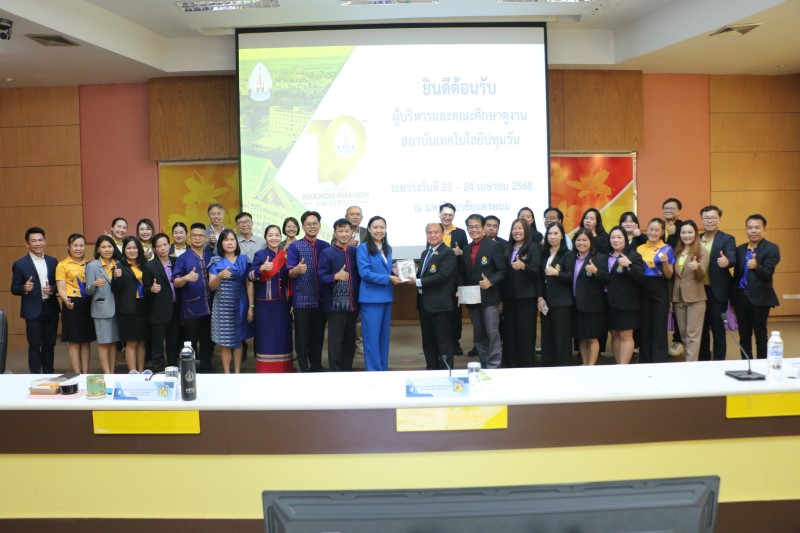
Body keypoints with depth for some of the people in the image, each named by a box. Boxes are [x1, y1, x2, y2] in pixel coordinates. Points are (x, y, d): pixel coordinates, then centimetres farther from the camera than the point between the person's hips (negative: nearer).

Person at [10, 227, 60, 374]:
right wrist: (24, 288, -24)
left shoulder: (53, 261, 8)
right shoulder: (19, 264, -3)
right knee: (34, 346, 2)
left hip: (51, 309, 4)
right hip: (33, 311, -3)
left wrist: (52, 289, -11)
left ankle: (48, 375, 21)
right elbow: (14, 289, -3)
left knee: (49, 344, 11)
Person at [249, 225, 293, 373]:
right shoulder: (260, 254, -3)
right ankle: (265, 370, 5)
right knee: (266, 336, -2)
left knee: (283, 336, 6)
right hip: (265, 304, -4)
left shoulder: (285, 255, 9)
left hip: (283, 303, 4)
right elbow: (251, 277, -15)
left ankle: (283, 369, 14)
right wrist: (262, 268, -30)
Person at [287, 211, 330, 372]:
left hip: (320, 299, 3)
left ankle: (317, 366, 23)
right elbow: (289, 274, -7)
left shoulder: (326, 246, 7)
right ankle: (304, 369, 11)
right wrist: (296, 270, -28)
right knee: (302, 336, 3)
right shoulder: (294, 246, -3)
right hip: (302, 299, -3)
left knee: (318, 335, 11)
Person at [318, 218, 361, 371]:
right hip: (335, 305, -4)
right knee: (335, 341, -1)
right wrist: (335, 276, -23)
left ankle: (347, 371, 23)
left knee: (350, 341, 12)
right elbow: (321, 278, -7)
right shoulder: (326, 253, -3)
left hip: (352, 304, 4)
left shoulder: (355, 252, 9)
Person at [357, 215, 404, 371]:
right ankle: (373, 371, 5)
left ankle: (383, 369, 22)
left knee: (384, 336, 13)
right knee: (372, 337, -3)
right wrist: (388, 278, -18)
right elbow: (364, 273, -17)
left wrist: (396, 275, -1)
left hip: (386, 297, 7)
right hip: (371, 297, -7)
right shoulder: (363, 248, -9)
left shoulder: (388, 249, 13)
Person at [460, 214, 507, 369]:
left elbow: (502, 271, -9)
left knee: (492, 333, -3)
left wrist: (491, 282, -24)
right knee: (478, 335, 12)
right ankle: (483, 365, 23)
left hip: (489, 297, -6)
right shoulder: (466, 249, 13)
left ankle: (494, 366, 5)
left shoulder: (494, 246, -5)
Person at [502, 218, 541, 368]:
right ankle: (512, 365, 15)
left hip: (526, 297, -5)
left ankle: (526, 366, 5)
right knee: (509, 332, 6)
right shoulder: (508, 249, 12)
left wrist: (523, 266, -33)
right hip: (509, 297, 5)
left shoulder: (533, 248, -3)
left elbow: (536, 272, -12)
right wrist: (501, 297, 8)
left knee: (525, 332, -3)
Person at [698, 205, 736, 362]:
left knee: (718, 330, 3)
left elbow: (733, 259, -22)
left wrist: (726, 262, -43)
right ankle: (703, 362, 25)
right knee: (702, 330, 14)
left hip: (717, 292, -5)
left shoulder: (727, 239, -5)